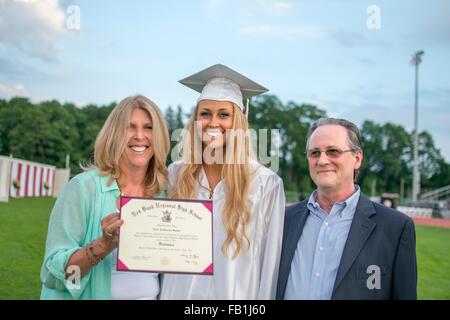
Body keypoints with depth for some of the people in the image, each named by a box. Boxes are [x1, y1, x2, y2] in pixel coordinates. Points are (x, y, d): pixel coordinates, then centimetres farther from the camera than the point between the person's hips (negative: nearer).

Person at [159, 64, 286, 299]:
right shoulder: (175, 174, -3)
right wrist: (161, 292, 3)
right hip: (177, 292, 3)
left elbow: (270, 261, -8)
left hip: (234, 294, -2)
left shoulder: (266, 183, -12)